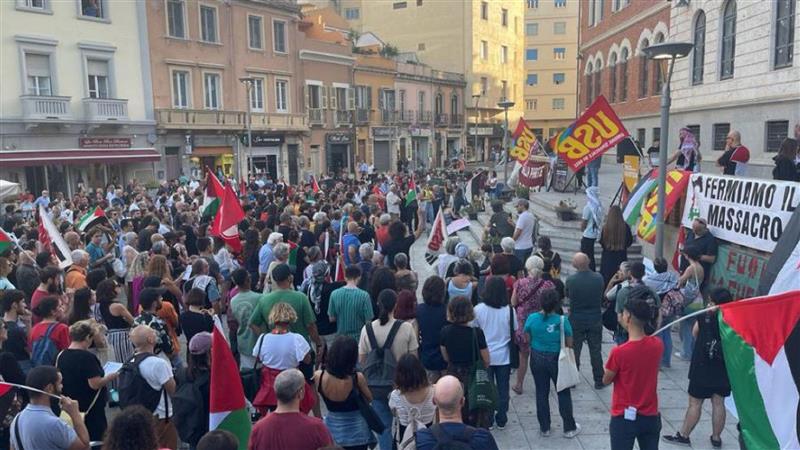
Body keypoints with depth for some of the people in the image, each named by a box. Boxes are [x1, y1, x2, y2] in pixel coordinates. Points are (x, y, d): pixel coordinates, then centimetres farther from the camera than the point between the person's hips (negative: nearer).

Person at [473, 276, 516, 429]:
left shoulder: (478, 309, -12)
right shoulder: (509, 310, -11)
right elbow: (514, 332, -1)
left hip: (485, 356, 0)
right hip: (504, 356, 0)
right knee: (503, 388, 13)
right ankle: (501, 420, 24)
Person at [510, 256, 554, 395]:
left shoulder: (520, 283, -10)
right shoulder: (547, 285, -12)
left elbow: (513, 303, -2)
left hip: (522, 323, 1)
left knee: (523, 355, 16)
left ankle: (519, 385, 26)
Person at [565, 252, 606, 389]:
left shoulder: (570, 280, -19)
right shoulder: (598, 278, -13)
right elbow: (602, 295, 4)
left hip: (576, 320, -1)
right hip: (595, 319, 1)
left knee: (574, 351, 13)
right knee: (595, 351, 13)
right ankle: (599, 381, 21)